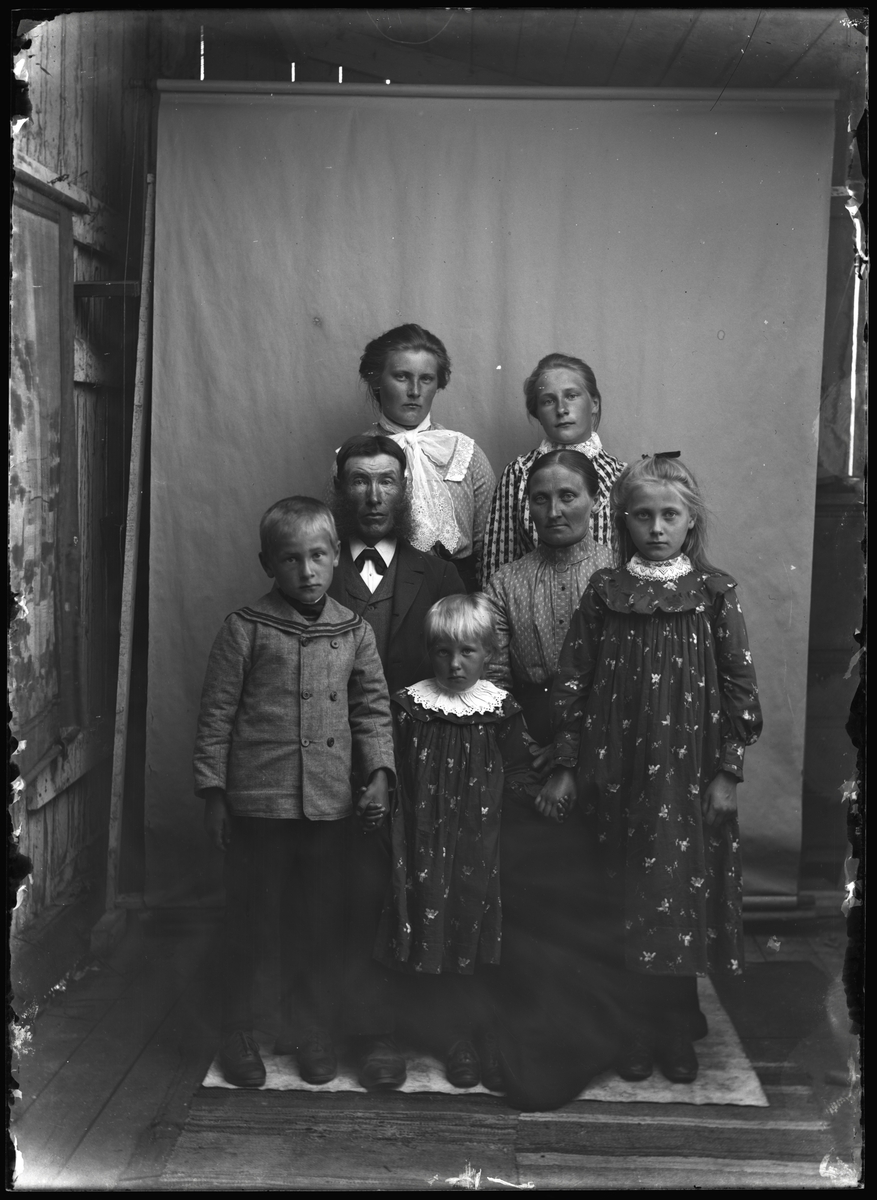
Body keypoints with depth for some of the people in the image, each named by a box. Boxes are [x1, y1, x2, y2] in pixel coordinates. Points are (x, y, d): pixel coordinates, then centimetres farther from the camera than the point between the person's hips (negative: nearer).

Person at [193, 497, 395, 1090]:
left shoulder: (354, 630, 4)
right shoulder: (247, 628, -5)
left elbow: (373, 709, 8)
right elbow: (217, 713, -2)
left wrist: (379, 773, -5)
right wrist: (213, 791, -2)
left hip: (331, 805, 3)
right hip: (258, 802, -3)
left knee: (322, 926, 13)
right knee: (252, 924, 9)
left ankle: (314, 1034, 32)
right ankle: (238, 1034, 29)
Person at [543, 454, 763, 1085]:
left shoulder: (715, 593, -1)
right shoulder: (604, 591, 2)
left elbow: (740, 687, -1)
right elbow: (573, 682, 4)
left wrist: (729, 772, -4)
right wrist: (566, 766, 2)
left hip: (689, 774, -1)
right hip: (618, 770, 1)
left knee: (680, 901, 4)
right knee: (629, 905, 7)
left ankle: (678, 1032, 21)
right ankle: (642, 1028, 22)